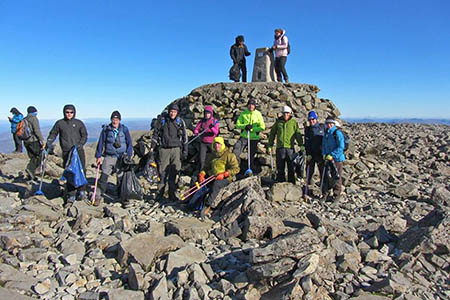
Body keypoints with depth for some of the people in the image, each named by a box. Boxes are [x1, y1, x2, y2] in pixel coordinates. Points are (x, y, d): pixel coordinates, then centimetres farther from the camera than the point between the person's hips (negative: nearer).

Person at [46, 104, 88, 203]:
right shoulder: (59, 123, 8)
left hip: (79, 151, 0)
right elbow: (53, 134, 15)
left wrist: (79, 144, -11)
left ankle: (81, 191, 8)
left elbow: (84, 136, 5)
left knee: (81, 171, -4)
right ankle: (71, 194, 8)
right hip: (66, 152, 0)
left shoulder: (79, 123, 7)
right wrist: (49, 141, -3)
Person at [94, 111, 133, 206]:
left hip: (121, 157, 0)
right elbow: (100, 143, 8)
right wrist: (98, 156, 5)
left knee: (121, 178, 6)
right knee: (103, 177, -4)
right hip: (108, 156, 0)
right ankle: (98, 197, 5)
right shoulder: (106, 129, 3)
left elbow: (129, 143, 6)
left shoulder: (124, 129, 2)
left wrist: (128, 156, -1)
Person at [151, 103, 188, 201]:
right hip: (164, 149, 0)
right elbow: (155, 133, 11)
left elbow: (184, 137, 10)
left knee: (173, 172, 1)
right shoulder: (162, 119, 4)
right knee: (163, 171, -1)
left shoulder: (180, 122, 6)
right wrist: (153, 146, 7)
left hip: (176, 149, 1)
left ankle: (172, 194, 9)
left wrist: (185, 151, 6)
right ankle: (160, 192, 11)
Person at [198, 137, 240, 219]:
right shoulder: (212, 155, 15)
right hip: (212, 177, 6)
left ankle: (207, 206, -34)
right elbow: (207, 167, 20)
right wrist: (202, 174, -1)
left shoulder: (229, 155, -4)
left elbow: (236, 169, -11)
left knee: (216, 184, -38)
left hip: (225, 179, -6)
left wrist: (224, 174, -21)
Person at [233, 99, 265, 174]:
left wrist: (252, 129, -16)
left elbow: (262, 127, -6)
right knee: (235, 150, -17)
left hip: (254, 138, -1)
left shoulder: (258, 114, -1)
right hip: (244, 137, 1)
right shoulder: (243, 113, 3)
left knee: (251, 156, 8)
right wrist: (245, 126, -18)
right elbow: (237, 124, 1)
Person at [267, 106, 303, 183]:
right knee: (280, 168, 5)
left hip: (290, 148, -1)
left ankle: (291, 184, 12)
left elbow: (298, 134, 6)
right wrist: (270, 146, 10)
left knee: (291, 168, 3)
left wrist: (301, 145, -3)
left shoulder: (294, 122, 5)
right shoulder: (278, 122, 9)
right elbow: (272, 134, 14)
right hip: (280, 148, 1)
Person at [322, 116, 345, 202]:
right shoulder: (326, 133, 11)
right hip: (327, 159, 7)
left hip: (337, 159, -7)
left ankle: (336, 196, 13)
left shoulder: (337, 133, -12)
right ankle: (326, 194, 25)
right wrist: (324, 154, 2)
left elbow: (341, 147, -18)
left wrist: (332, 155, -20)